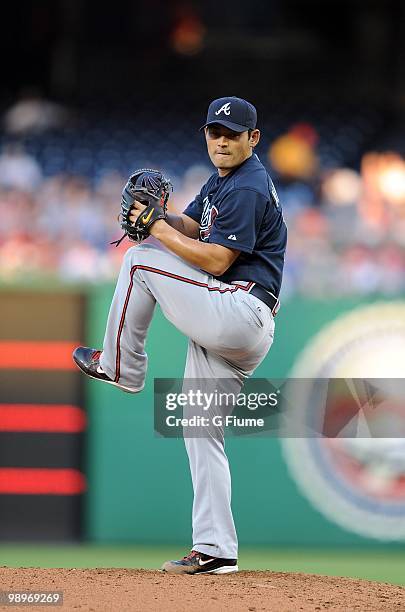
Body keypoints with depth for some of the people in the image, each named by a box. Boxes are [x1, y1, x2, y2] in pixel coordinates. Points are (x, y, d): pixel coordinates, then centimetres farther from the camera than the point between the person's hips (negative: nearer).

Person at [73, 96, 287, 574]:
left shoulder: (249, 188, -13)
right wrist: (158, 215, -5)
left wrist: (157, 230, -14)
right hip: (223, 330, 10)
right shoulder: (222, 181, 19)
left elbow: (216, 260, -19)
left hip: (240, 313, -10)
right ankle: (215, 549, 7)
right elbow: (189, 228, 16)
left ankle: (120, 366, 8)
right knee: (200, 431, 9)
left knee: (139, 260, -5)